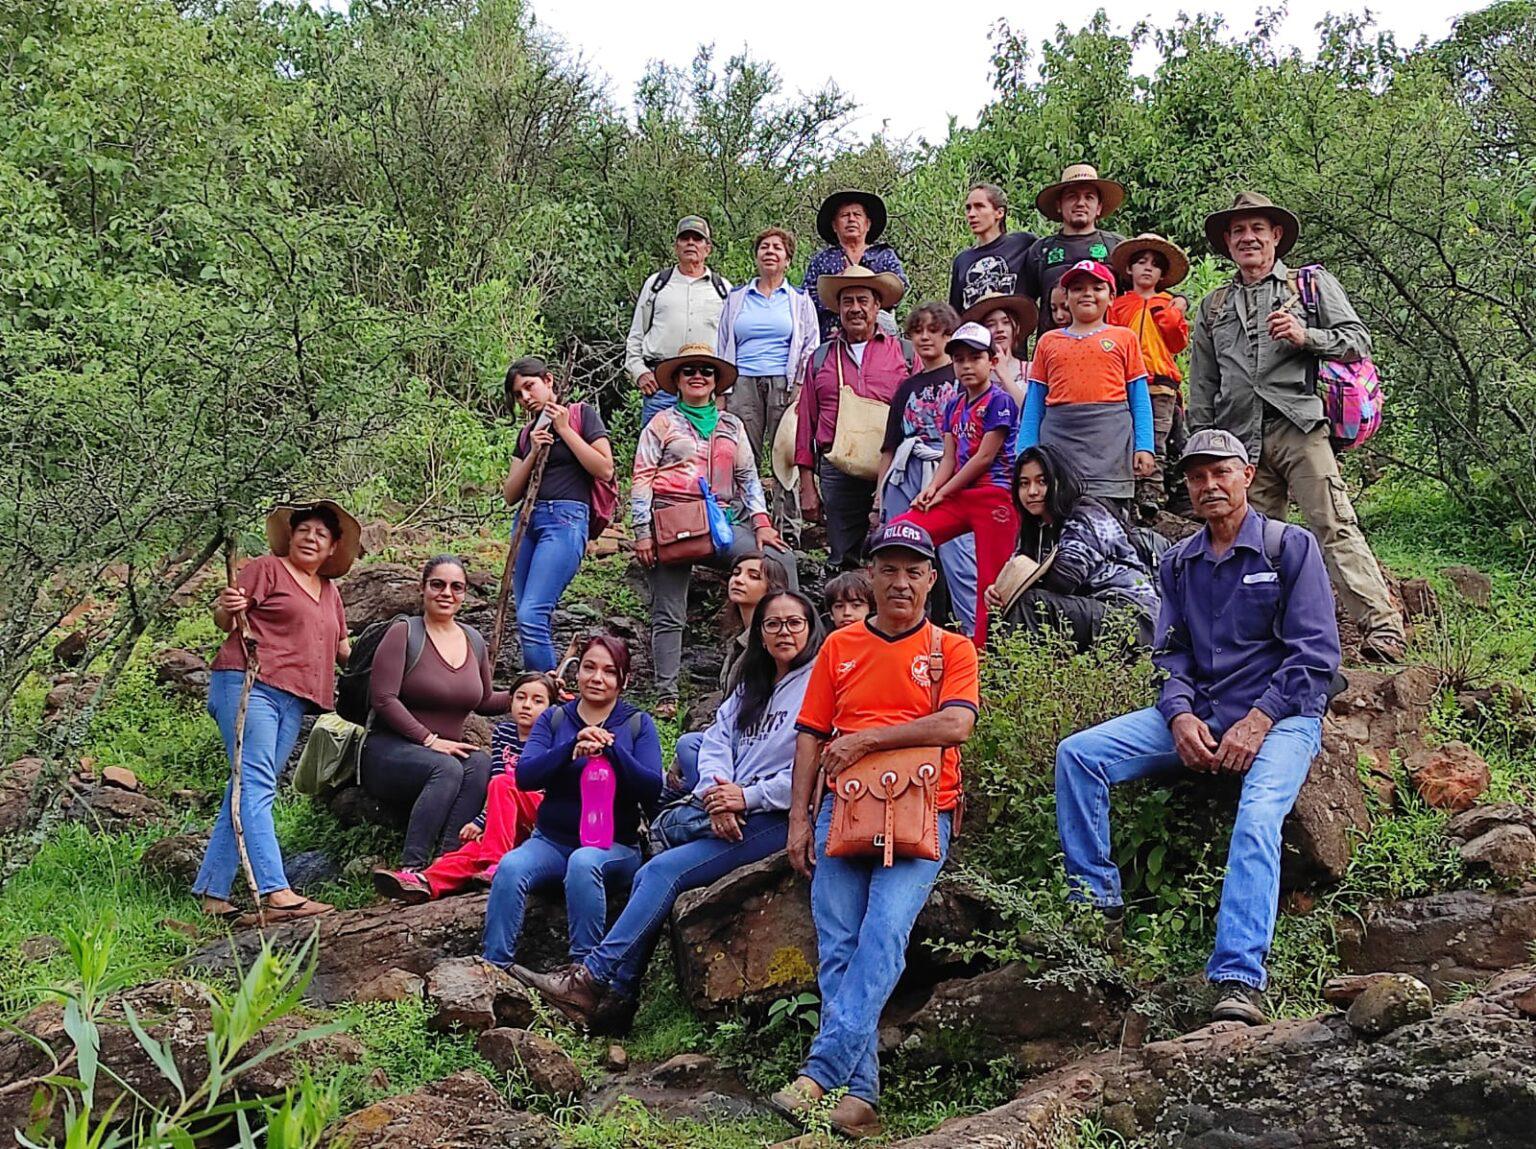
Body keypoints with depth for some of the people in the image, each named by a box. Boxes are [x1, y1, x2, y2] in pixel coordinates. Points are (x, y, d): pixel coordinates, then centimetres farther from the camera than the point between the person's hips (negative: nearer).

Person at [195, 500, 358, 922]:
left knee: (246, 793, 5)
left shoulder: (329, 593, 25)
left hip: (292, 703, 7)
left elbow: (343, 647, 34)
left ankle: (212, 893, 7)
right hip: (248, 685, -7)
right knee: (255, 787, -15)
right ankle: (275, 893, -27)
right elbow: (227, 620, -1)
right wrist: (226, 608, -23)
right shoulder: (267, 569, 4)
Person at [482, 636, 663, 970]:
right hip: (552, 840, 2)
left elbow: (651, 789, -8)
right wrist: (572, 748, -22)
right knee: (510, 867, -29)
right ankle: (493, 967, -27)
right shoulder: (554, 719, 10)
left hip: (615, 846, -2)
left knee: (584, 862, -36)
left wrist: (612, 748, -22)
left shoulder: (638, 725, 5)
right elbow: (525, 776, -6)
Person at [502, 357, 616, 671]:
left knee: (531, 615, -20)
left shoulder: (582, 414, 6)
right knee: (527, 620, 2)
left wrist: (564, 429, -4)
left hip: (566, 518, -7)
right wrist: (533, 453, 1)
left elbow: (605, 470, -5)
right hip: (528, 519, 7)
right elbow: (510, 495, 14)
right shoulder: (528, 433, 21)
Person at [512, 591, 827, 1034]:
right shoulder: (749, 690, 24)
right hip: (734, 819, 8)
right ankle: (617, 1001, -11)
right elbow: (716, 742, 11)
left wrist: (747, 796, -15)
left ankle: (593, 976, -17)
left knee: (665, 870, -20)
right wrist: (719, 799, -9)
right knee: (649, 875, -11)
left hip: (778, 819, -8)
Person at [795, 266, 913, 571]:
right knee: (842, 563, 2)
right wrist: (807, 487, 10)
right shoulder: (821, 358, 17)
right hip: (837, 472, 2)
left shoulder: (905, 353, 10)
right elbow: (806, 423, 17)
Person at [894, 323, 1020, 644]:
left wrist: (943, 492, -7)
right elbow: (950, 458, 14)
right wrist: (932, 488, -6)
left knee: (990, 581, -5)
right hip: (960, 496, 7)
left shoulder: (999, 401, -5)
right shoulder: (954, 406, 17)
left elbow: (985, 457, -11)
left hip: (995, 496, -7)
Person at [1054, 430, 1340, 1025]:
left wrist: (1258, 721, -17)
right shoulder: (1178, 563, 15)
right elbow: (1171, 653, 11)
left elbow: (1316, 655, -7)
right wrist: (1179, 716, -10)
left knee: (1257, 821, -33)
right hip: (1198, 713, 5)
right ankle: (1097, 906, -9)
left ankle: (1239, 980, -38)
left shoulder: (1290, 546, -1)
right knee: (1077, 753, -12)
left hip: (1280, 714, -5)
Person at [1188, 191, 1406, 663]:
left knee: (1335, 529, -13)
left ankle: (1382, 630, -17)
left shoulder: (1312, 283, 14)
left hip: (1300, 427, -4)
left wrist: (1306, 337, -9)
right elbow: (1202, 390, 23)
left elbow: (1358, 342, 7)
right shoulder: (1213, 307, 23)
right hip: (1241, 441, 4)